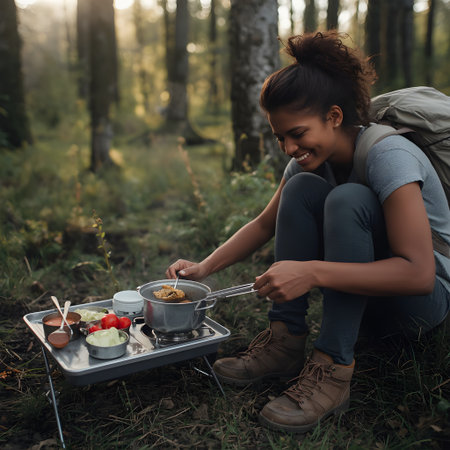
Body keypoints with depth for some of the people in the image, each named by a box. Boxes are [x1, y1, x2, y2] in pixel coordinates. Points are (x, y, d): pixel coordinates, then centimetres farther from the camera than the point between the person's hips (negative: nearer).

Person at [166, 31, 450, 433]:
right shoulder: (312, 158, -5)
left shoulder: (389, 156, -26)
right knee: (302, 189, -15)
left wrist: (312, 272, -43)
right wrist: (204, 268, -10)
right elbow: (265, 224, 2)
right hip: (362, 295, 6)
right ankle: (285, 342, -14)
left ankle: (332, 370, -27)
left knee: (348, 199, -31)